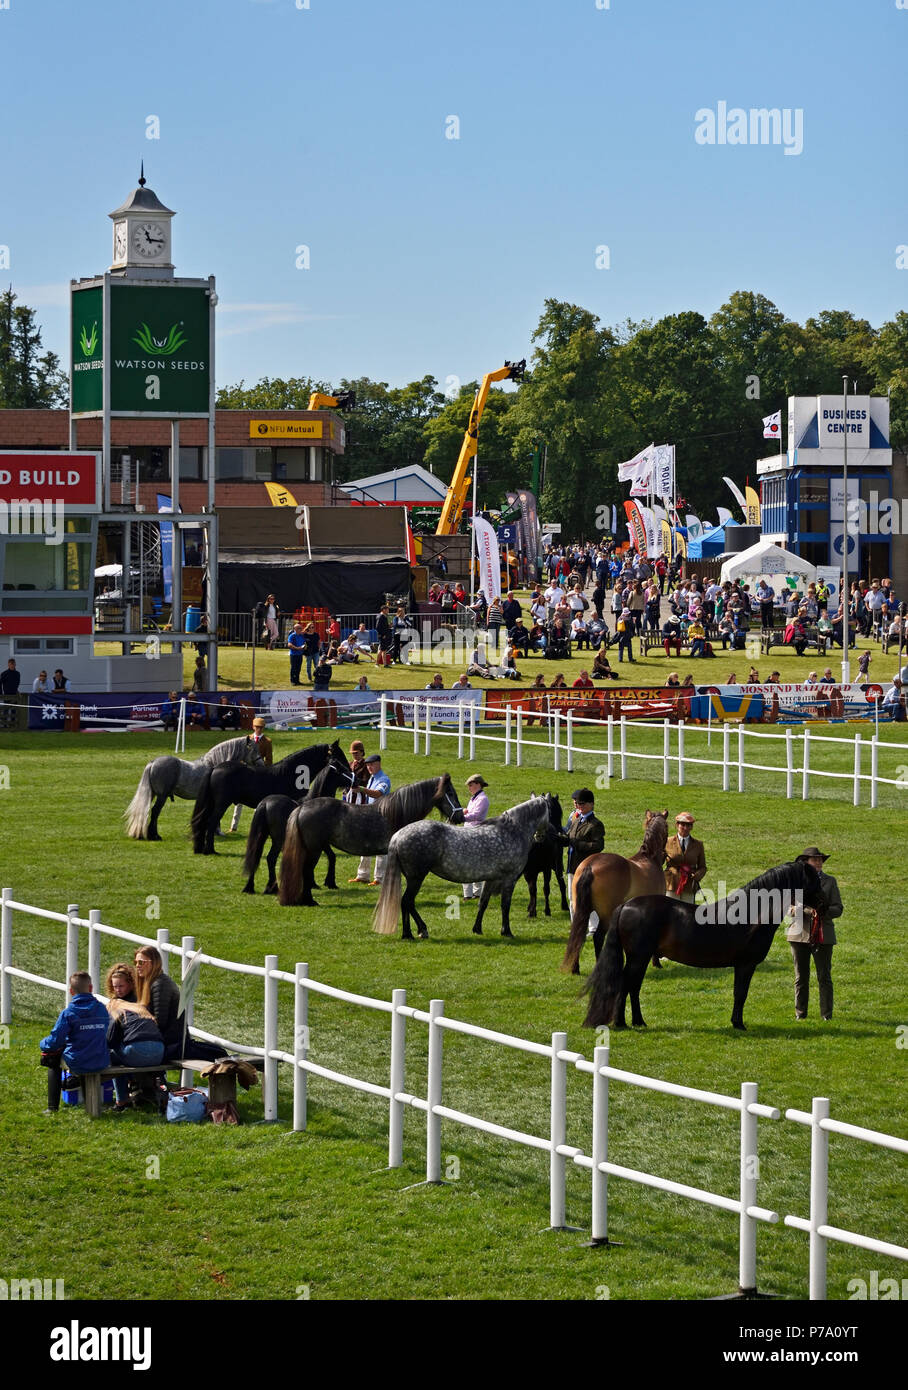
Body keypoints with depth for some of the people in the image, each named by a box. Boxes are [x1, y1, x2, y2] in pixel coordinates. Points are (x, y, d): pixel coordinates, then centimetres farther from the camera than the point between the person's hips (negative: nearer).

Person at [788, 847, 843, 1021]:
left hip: (823, 935, 0)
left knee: (824, 976, -2)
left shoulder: (829, 881, 8)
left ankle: (826, 1013, 3)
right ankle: (800, 1012, 13)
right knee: (801, 976, 6)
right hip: (800, 934, 0)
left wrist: (822, 911, -18)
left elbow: (838, 909, 2)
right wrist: (808, 911, -21)